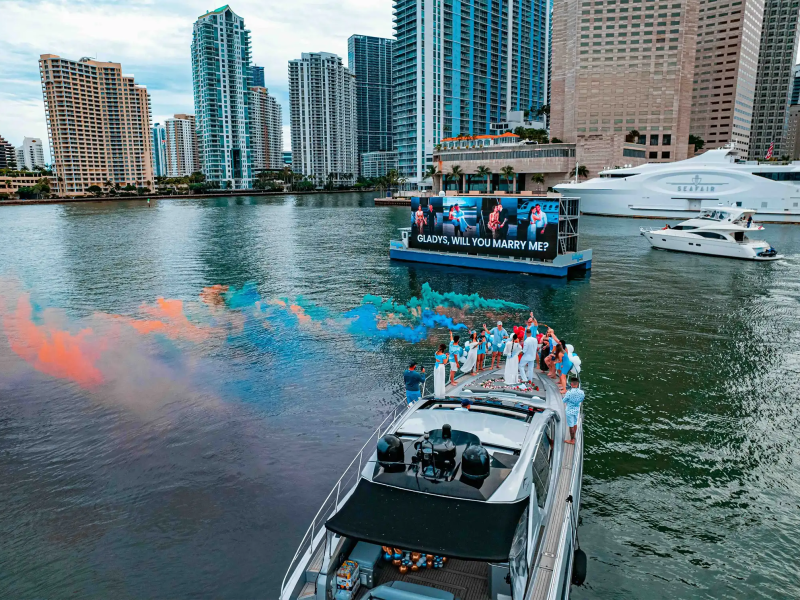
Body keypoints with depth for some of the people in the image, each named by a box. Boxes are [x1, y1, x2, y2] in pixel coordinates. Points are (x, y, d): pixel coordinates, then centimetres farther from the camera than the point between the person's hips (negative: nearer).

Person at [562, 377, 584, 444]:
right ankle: (573, 436, 44)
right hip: (577, 410, 6)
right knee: (575, 423, 24)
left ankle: (572, 440, 23)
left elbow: (564, 401, -14)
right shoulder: (582, 392, -12)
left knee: (571, 426, 9)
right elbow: (581, 402, 5)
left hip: (570, 411, -6)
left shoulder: (569, 393, -29)